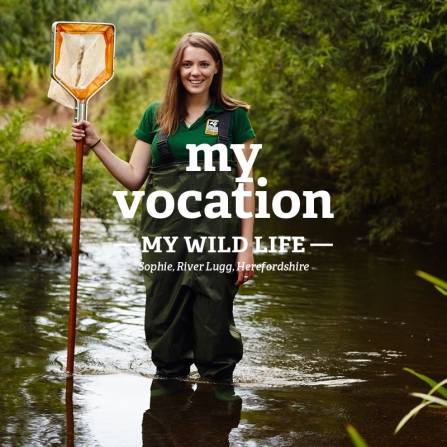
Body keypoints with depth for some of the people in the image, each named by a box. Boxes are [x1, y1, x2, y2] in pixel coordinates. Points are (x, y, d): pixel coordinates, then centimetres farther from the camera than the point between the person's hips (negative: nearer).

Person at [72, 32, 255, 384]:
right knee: (165, 321, 6)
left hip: (214, 234, -2)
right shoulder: (156, 116, 10)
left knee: (213, 325, -2)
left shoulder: (233, 116, 4)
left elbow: (247, 185, 3)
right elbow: (134, 177, 11)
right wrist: (96, 144, 1)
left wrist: (247, 246, -2)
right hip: (165, 233, 3)